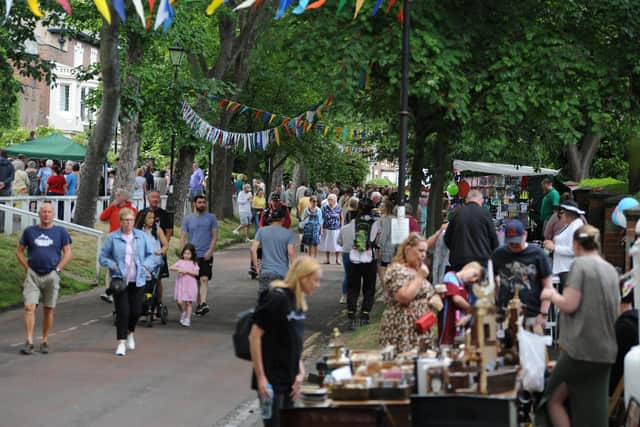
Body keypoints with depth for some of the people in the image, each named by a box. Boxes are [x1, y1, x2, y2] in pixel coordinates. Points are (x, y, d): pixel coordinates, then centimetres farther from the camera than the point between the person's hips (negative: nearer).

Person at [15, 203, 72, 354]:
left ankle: (45, 342, 15)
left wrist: (57, 269, -4)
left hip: (51, 275, 0)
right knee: (29, 307, -11)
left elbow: (67, 253, 5)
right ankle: (29, 342, -11)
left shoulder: (60, 232, 5)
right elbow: (19, 251, 11)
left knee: (48, 310, 5)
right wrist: (27, 268, 0)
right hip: (33, 275, 0)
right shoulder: (30, 231, 7)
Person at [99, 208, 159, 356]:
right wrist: (112, 265, -15)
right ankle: (121, 343, 2)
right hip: (120, 280, -2)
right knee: (122, 312, -6)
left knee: (136, 311, 7)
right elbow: (103, 257, 3)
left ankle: (130, 333, 37)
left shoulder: (141, 236, 4)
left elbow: (152, 255, 9)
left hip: (138, 281, 2)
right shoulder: (112, 237, -1)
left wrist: (146, 266, -9)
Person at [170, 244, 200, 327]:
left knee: (189, 302, -1)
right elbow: (171, 268, -2)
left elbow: (196, 273, -9)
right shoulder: (180, 262, 6)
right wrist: (178, 269, -19)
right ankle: (183, 313, 22)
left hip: (190, 285, -1)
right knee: (179, 302, -8)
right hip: (181, 285, 1)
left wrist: (187, 271, -15)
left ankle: (187, 319, 8)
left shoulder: (194, 263, 4)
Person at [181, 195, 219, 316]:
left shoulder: (211, 218, 4)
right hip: (191, 255, 2)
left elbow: (215, 236, 1)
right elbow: (183, 237, 9)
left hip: (206, 255, -2)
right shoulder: (188, 219, 8)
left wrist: (210, 251, -11)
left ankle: (203, 303, -25)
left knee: (204, 279, -15)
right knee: (195, 281, 7)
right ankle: (199, 304, 17)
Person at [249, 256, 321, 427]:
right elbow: (255, 336, -17)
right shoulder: (276, 298, -17)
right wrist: (261, 376, -18)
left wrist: (300, 372, 5)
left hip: (289, 380, 8)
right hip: (272, 381, -8)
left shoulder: (299, 302, 8)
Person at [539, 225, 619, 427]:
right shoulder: (611, 270, 13)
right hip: (607, 351, 7)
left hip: (581, 348, -7)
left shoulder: (580, 264, -9)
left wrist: (551, 294, 3)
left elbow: (570, 304, -16)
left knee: (554, 399, 6)